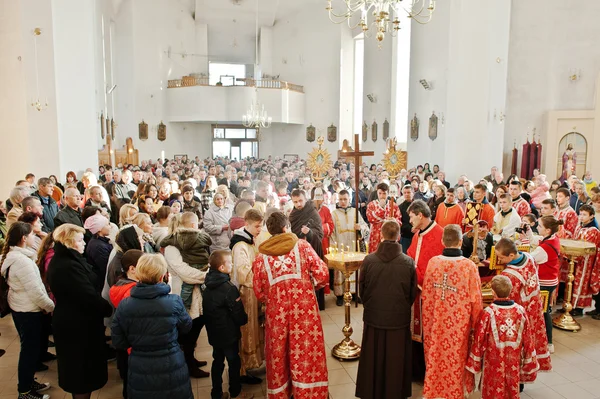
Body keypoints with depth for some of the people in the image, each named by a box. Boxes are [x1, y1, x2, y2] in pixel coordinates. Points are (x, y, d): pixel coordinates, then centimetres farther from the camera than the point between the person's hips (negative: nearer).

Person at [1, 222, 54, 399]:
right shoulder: (22, 260, -26)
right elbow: (35, 291, -25)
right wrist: (51, 307, -11)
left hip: (21, 308, 10)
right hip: (28, 311, -10)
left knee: (37, 346, 21)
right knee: (31, 349, 5)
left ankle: (28, 382, 35)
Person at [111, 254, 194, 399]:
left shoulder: (124, 306, -13)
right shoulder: (174, 302, -18)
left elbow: (119, 343, -3)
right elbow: (186, 327, 1)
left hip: (140, 372, 2)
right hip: (172, 368, -1)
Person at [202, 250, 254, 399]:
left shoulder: (207, 285, -1)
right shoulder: (228, 287, -24)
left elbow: (207, 309, 9)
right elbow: (238, 313, -18)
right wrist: (244, 320, 1)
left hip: (213, 332, 7)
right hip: (228, 333, -7)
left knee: (217, 361, 18)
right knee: (234, 362, 10)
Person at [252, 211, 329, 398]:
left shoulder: (262, 255, 1)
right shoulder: (302, 246, -3)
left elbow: (259, 293, 4)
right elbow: (323, 274, -6)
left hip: (276, 312, 2)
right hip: (304, 309, -1)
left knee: (278, 355, 17)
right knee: (307, 353, 11)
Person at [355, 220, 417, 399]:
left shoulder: (368, 260, -13)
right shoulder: (409, 262, -13)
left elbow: (362, 291, -2)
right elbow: (413, 294, -1)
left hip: (373, 317, 1)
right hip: (399, 319, 0)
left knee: (373, 361, 17)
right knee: (395, 361, 16)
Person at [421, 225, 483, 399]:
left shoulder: (433, 262, -11)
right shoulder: (469, 266, -17)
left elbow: (426, 295, -4)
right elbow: (475, 299, -11)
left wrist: (428, 320, 11)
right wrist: (475, 323, 6)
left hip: (436, 321, 2)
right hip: (459, 324, -2)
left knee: (435, 358, 18)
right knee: (456, 360, 17)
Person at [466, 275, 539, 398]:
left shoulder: (489, 312, -18)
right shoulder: (520, 311, -8)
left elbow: (479, 340, -11)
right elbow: (527, 339, 0)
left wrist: (474, 363, 1)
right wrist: (528, 361, 13)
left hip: (494, 361, -3)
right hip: (514, 361, 3)